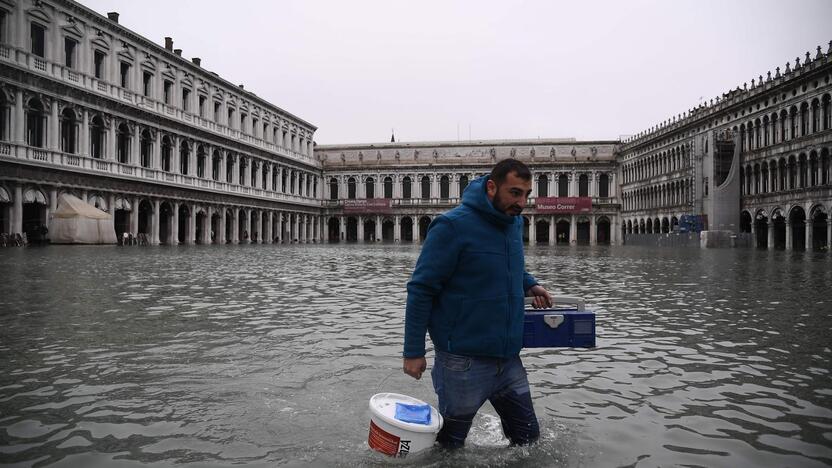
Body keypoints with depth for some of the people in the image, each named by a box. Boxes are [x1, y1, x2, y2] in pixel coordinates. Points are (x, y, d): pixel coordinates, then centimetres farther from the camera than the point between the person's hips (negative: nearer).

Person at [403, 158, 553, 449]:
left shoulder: (514, 222, 6)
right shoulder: (452, 226, -17)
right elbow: (421, 289, -15)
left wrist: (529, 285, 6)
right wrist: (413, 352, -14)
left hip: (508, 357, 7)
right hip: (464, 361, -6)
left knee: (528, 439, 17)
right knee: (448, 446, 13)